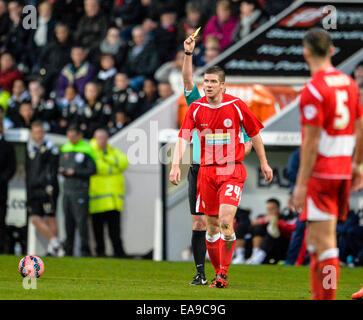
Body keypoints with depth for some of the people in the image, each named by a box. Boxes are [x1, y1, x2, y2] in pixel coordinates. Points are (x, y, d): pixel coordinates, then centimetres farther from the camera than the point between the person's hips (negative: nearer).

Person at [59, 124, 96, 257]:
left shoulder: (87, 150, -5)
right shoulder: (65, 149, 14)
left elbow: (92, 170, -8)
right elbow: (61, 165, 21)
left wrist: (75, 172, -14)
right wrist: (62, 170, -2)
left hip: (81, 190, -6)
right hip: (67, 190, 6)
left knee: (81, 220, -10)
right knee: (68, 221, 9)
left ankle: (85, 249, -9)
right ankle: (68, 249, 14)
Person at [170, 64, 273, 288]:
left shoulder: (236, 106, -3)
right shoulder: (196, 108, 2)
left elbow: (254, 133, 8)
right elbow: (183, 138, -6)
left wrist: (264, 163, 13)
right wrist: (176, 165, -20)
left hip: (232, 171, -3)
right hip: (206, 171, 3)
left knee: (226, 221, -19)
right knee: (212, 226, 6)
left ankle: (223, 272, -7)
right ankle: (218, 273, 20)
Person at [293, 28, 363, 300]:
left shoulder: (313, 90, -15)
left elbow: (311, 142, -16)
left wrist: (301, 183, -13)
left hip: (320, 173, -8)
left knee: (324, 240, -6)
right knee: (316, 237, 17)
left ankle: (328, 298, -7)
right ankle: (318, 296, 21)